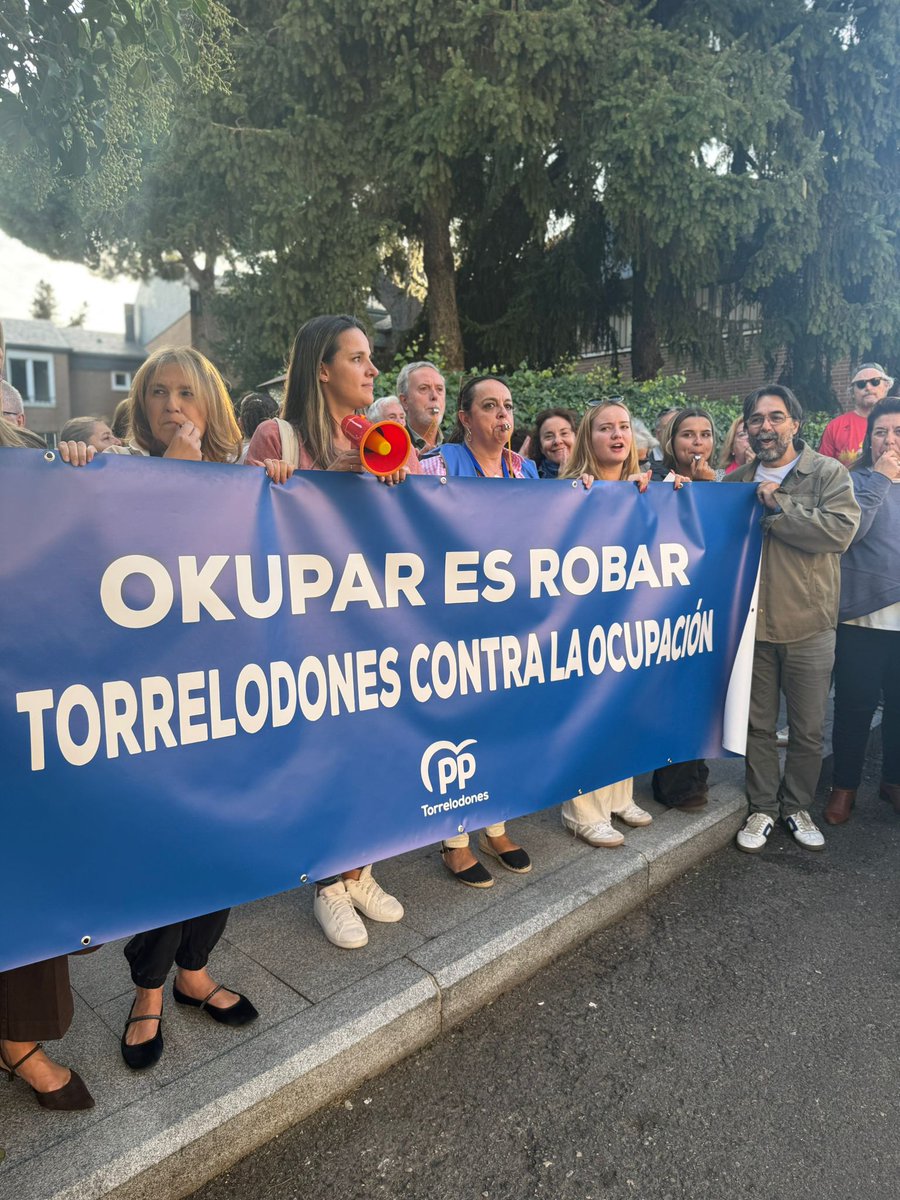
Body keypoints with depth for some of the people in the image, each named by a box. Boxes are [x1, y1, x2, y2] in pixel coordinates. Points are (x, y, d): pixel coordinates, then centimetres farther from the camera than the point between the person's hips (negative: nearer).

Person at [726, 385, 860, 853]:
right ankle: (761, 809, 26)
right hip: (751, 622, 2)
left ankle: (797, 808, 30)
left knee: (808, 728, 11)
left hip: (809, 625, -2)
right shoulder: (736, 482, 8)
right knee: (758, 725, 11)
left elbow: (840, 529, -18)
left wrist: (779, 507, -17)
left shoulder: (829, 474, -3)